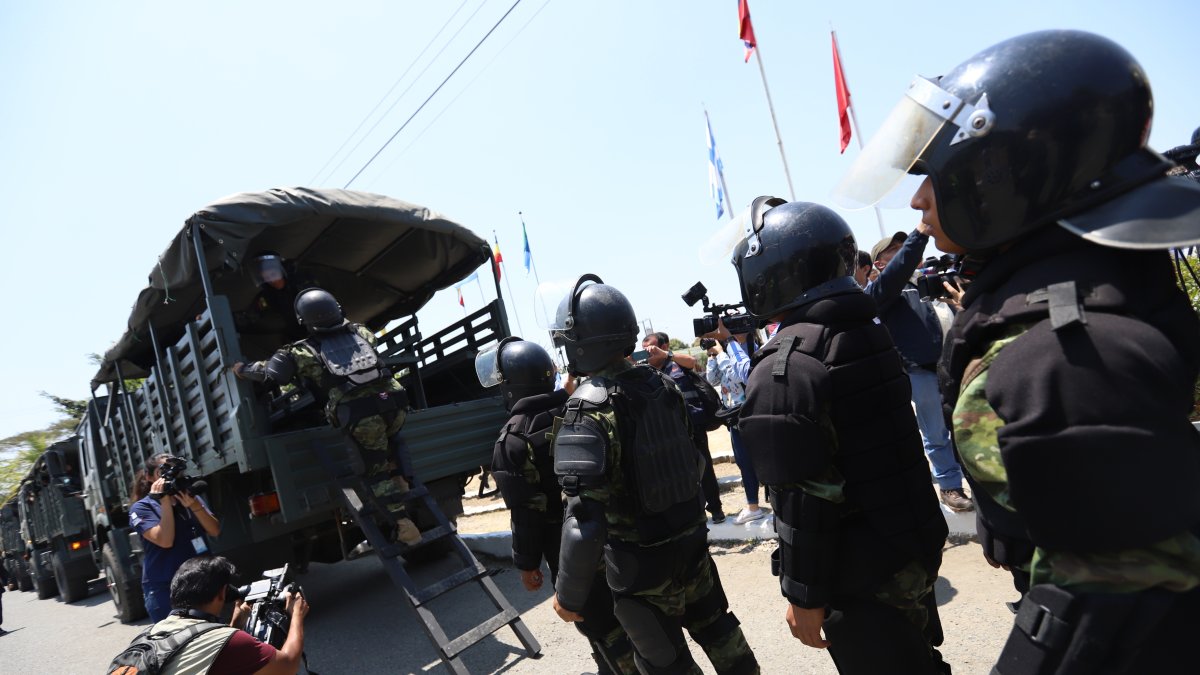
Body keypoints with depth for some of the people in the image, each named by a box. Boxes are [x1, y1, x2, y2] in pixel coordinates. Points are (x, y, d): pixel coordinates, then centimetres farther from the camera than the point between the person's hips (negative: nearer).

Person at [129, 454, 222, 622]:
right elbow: (165, 541, -17)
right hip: (165, 589, -4)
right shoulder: (142, 508, -3)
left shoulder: (191, 497, 8)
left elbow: (215, 531, -1)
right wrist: (165, 503, -16)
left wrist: (194, 505, -14)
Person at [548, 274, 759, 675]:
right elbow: (694, 459, 7)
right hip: (691, 536, 6)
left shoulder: (587, 410, -23)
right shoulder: (663, 383, -4)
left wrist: (570, 594, -14)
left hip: (641, 560, -6)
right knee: (714, 627, 27)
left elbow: (585, 518, -25)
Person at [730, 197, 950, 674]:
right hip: (917, 550, 8)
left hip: (862, 581, -8)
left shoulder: (783, 366, -24)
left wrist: (804, 597, -14)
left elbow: (801, 499, -25)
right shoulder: (869, 333, 3)